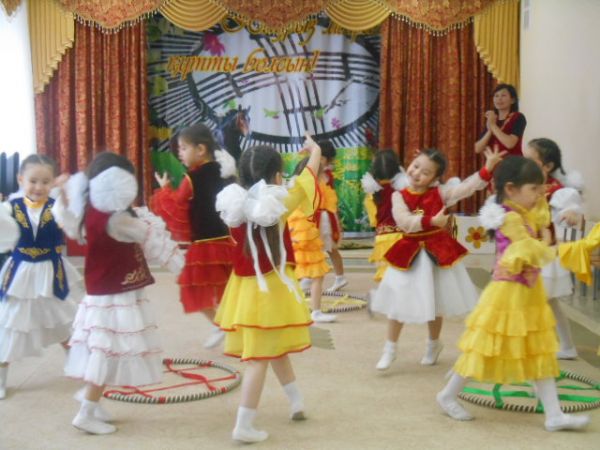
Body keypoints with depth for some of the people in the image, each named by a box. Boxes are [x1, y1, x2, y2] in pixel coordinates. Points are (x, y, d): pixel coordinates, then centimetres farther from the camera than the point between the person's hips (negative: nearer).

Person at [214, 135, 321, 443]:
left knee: (274, 348, 23)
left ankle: (296, 402, 39)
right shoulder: (279, 203, -14)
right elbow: (309, 175, 1)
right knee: (259, 358, 0)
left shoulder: (236, 205, -6)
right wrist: (315, 150, 19)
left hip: (245, 287, 6)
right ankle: (243, 426, 2)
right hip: (269, 289, -6)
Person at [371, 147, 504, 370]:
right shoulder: (399, 196, -8)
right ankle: (389, 349, 20)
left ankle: (434, 344, 38)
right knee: (398, 302, 4)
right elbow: (406, 222, -23)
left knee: (435, 302, 15)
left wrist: (487, 169, -30)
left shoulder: (440, 193, -6)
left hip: (437, 251, 1)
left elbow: (467, 187, -18)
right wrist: (431, 221, -34)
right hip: (409, 252, 0)